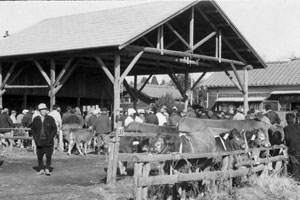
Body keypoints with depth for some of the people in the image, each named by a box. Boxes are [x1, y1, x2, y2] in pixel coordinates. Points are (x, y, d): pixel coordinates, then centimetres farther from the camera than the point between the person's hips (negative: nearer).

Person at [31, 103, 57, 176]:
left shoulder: (50, 119, 0)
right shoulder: (36, 119, 5)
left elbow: (54, 129, 2)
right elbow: (32, 129, 11)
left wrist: (50, 137, -8)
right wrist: (35, 138, -1)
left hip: (48, 141, -1)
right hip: (39, 141, 2)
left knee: (48, 156, -3)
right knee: (39, 156, 5)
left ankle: (47, 169, 9)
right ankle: (41, 169, 18)